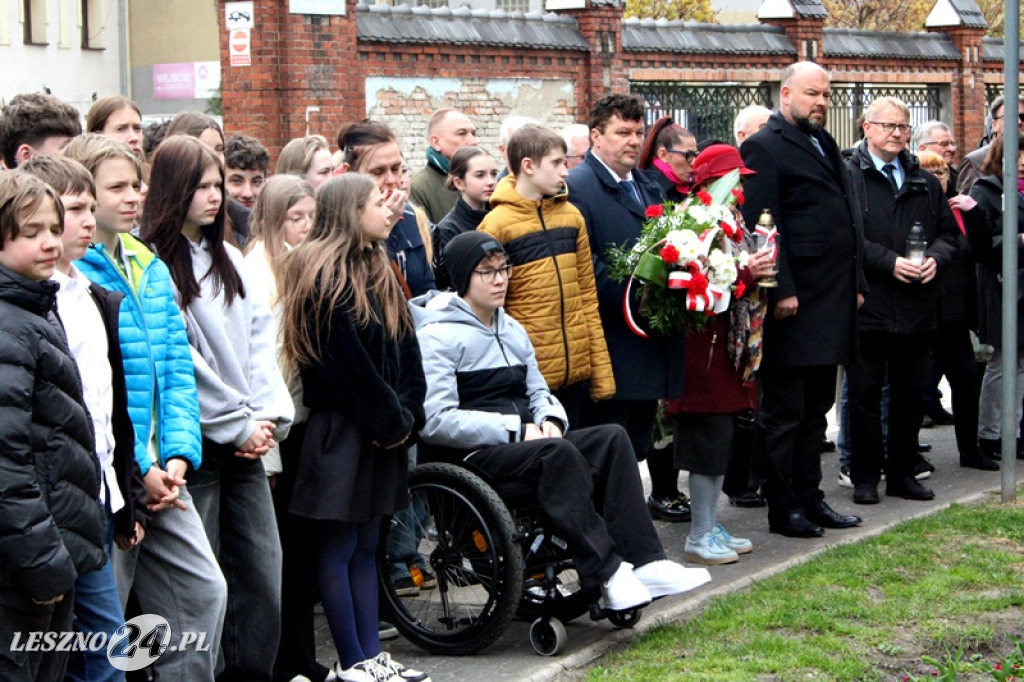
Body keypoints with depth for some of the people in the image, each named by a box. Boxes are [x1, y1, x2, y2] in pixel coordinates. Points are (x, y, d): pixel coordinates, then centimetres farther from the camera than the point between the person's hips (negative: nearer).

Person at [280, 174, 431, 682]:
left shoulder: (379, 273, 14)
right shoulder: (324, 276, -13)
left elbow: (405, 350, 11)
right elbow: (347, 363, -17)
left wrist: (405, 415, -1)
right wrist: (390, 421, -11)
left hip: (381, 430, 9)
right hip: (339, 430, -9)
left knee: (366, 544, 11)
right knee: (337, 547, 0)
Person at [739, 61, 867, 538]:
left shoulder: (824, 145, 19)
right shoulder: (765, 147, -9)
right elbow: (762, 226, -16)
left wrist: (856, 282, 16)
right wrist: (782, 292, -21)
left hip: (832, 302, 9)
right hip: (795, 304, -9)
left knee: (816, 409, 15)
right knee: (784, 413, -1)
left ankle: (810, 499, 23)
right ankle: (783, 510, 4)